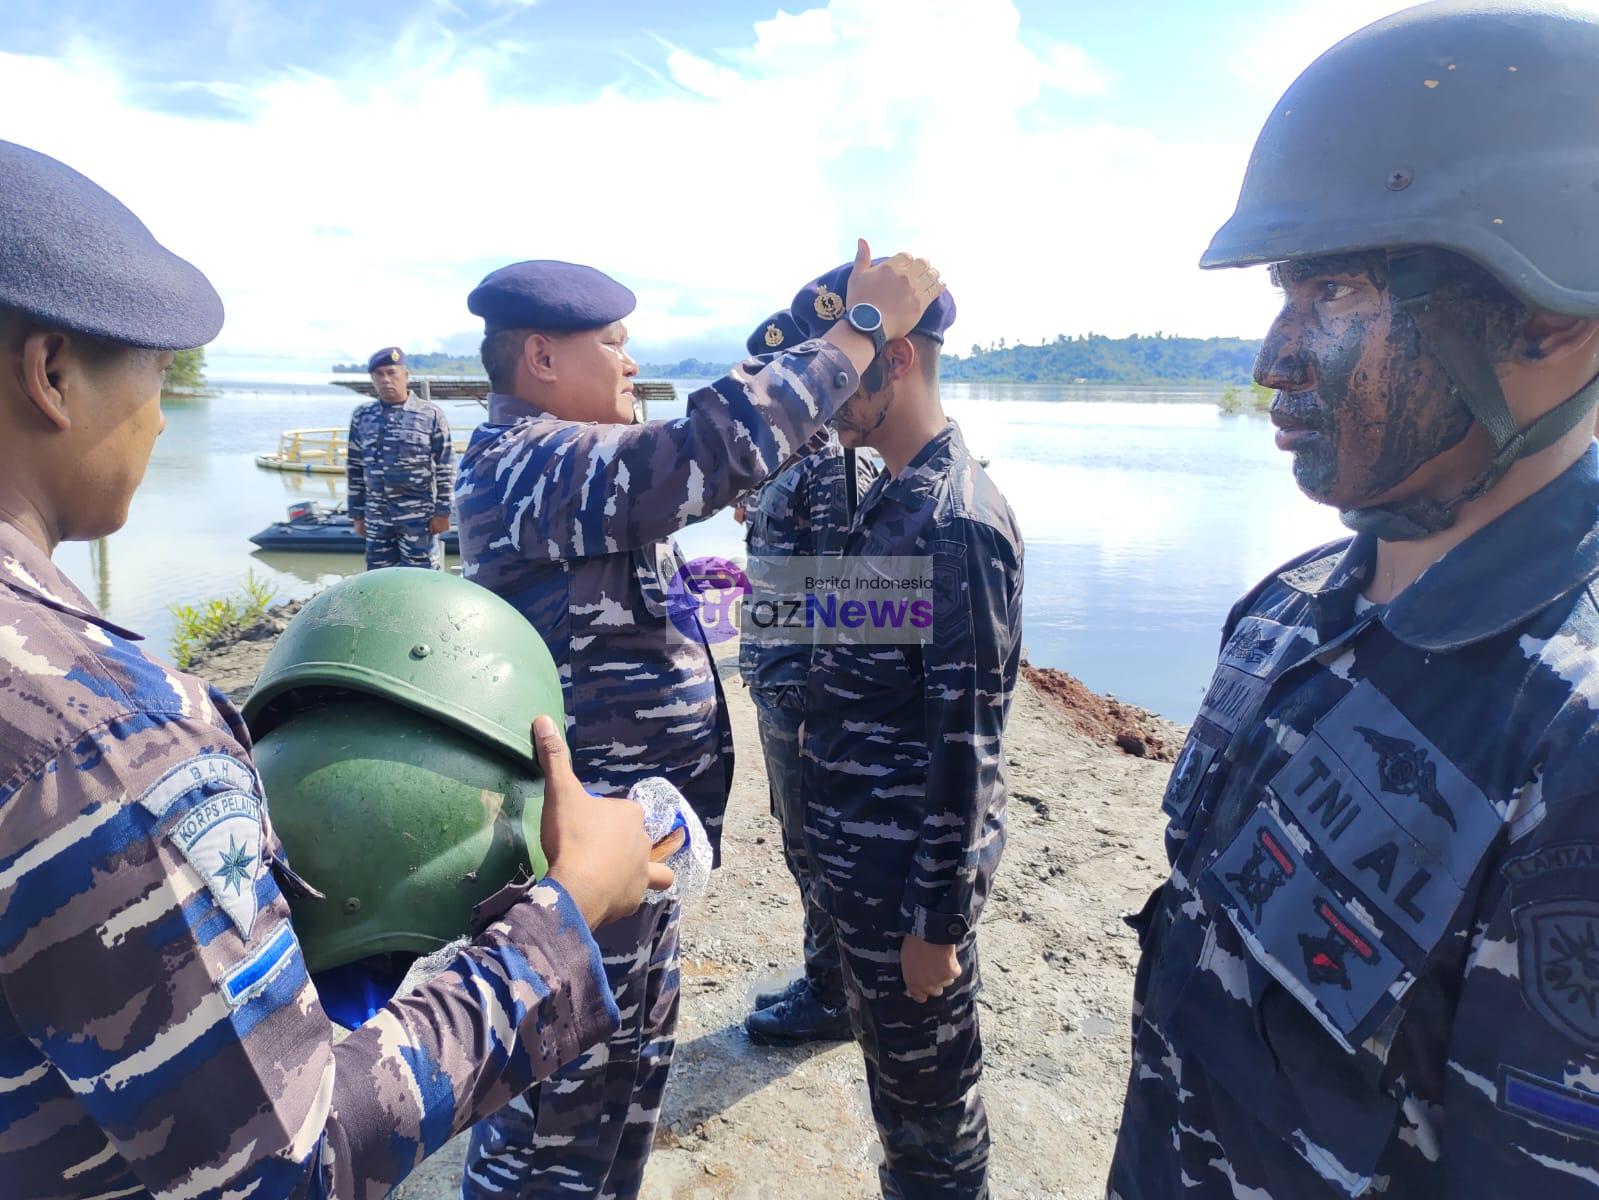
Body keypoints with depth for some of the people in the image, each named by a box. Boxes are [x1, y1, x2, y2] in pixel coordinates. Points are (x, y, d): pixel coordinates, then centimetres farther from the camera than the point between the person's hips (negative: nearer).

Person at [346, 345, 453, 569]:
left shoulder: (431, 414, -5)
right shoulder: (362, 416, 6)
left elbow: (445, 468, -4)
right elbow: (354, 468, 11)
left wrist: (442, 511, -7)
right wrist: (357, 514, 9)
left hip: (419, 516, -4)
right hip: (376, 517, 4)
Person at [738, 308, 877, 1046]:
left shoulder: (836, 468, -18)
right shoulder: (789, 462, 11)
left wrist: (816, 705, -22)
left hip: (805, 689, -10)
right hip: (777, 684, 10)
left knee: (818, 846, 5)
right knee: (805, 841, 20)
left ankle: (831, 997, 22)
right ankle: (824, 977, 36)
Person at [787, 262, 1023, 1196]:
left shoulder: (957, 520, -23)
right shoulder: (894, 496, 7)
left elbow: (967, 741, -22)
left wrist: (937, 919, -17)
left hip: (910, 873, -9)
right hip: (862, 860, 9)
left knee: (931, 1101, 13)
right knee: (894, 1077, 26)